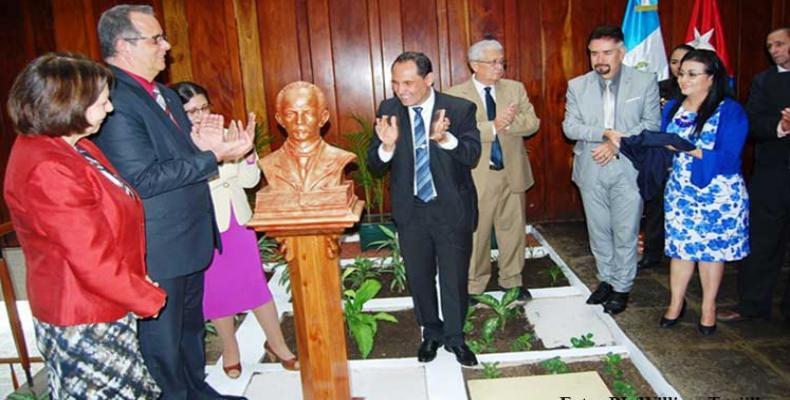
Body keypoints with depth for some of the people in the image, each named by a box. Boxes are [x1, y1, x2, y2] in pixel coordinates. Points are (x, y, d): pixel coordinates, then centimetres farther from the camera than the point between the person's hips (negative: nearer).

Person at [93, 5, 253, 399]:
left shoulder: (165, 94, 10)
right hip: (157, 251, -9)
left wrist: (202, 143, -4)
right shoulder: (113, 101, -19)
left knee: (190, 327, 25)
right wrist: (213, 155, -25)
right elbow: (143, 179, -24)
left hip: (189, 240, 10)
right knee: (163, 343, 9)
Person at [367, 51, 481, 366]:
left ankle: (455, 337, 35)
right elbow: (375, 165, -5)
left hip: (452, 209, -2)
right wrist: (387, 145, -27)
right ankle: (431, 332, 40)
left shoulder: (460, 109, -9)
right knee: (419, 277, 17)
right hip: (410, 210, 2)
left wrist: (445, 138, -36)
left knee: (454, 278, 12)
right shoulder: (388, 110, -4)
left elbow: (472, 156, -17)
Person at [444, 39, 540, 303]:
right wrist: (493, 126, -24)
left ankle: (512, 280, 33)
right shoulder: (455, 95, -5)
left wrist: (507, 122, -19)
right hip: (477, 176, -4)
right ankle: (474, 286, 23)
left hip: (512, 173, 4)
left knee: (513, 229, 14)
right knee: (476, 233, 7)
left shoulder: (515, 88, 8)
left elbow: (532, 123, -1)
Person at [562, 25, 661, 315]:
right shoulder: (577, 86, 4)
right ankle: (606, 279, 31)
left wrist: (617, 144, -17)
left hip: (628, 169, -2)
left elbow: (651, 123, -5)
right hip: (591, 171, 3)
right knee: (598, 231, 14)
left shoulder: (645, 82, -1)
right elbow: (569, 126, -5)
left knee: (625, 233, 5)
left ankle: (622, 287, 21)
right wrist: (604, 132, -19)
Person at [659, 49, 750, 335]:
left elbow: (727, 158, -18)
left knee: (711, 248, 9)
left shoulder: (730, 111, -10)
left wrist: (685, 148, -21)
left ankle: (708, 307, 25)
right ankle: (676, 302, 24)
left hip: (718, 193, -3)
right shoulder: (672, 107, 5)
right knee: (679, 245, 9)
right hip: (680, 191, 4)